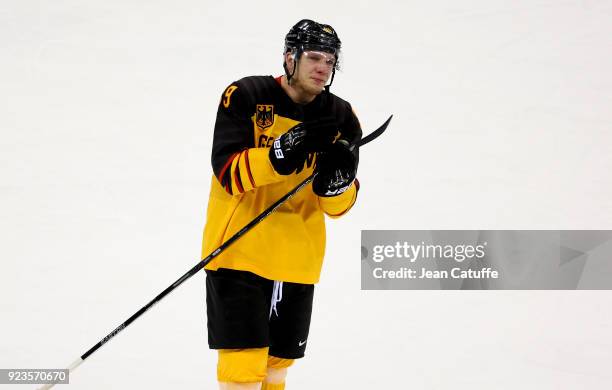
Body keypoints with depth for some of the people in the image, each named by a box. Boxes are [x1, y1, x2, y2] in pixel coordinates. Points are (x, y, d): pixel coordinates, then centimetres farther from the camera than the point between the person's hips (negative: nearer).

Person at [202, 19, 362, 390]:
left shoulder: (341, 118, -1)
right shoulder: (245, 96, -12)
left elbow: (337, 206, -1)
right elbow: (229, 172, -20)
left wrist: (338, 180, -24)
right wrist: (281, 154, -33)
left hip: (297, 259, 5)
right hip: (239, 250, -5)